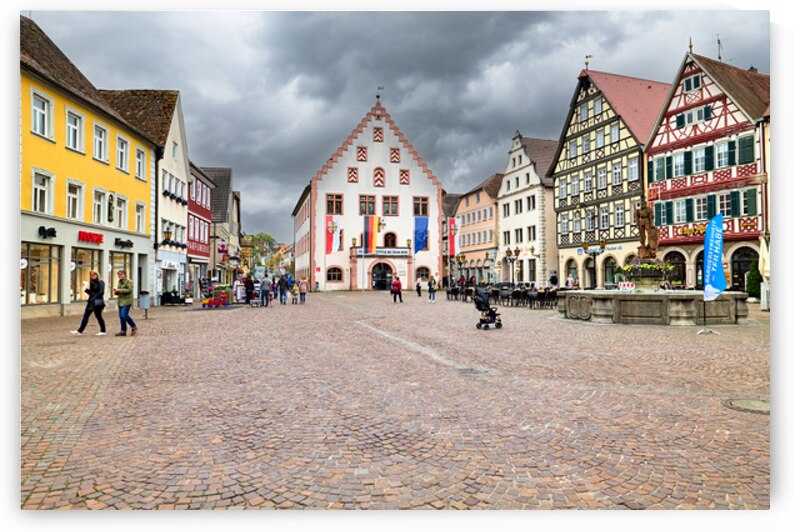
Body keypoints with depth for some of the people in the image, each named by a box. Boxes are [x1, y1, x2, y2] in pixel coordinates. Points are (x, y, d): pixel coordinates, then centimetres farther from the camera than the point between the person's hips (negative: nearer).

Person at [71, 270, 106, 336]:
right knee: (85, 315, 7)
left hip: (97, 302, -8)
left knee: (98, 316, -4)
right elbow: (90, 293, 13)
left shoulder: (100, 282, -8)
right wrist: (86, 289, -3)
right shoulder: (91, 283, 13)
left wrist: (94, 297, -15)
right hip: (91, 302, 8)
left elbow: (101, 292, -15)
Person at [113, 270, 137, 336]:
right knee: (121, 316, 6)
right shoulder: (119, 282, 17)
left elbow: (129, 290, -18)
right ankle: (123, 331, 11)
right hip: (121, 301, 8)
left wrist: (119, 290, -20)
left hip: (127, 301, -8)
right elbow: (118, 292, 23)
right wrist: (116, 291, 0)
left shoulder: (129, 281, -7)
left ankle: (134, 327, 1)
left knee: (124, 315, -16)